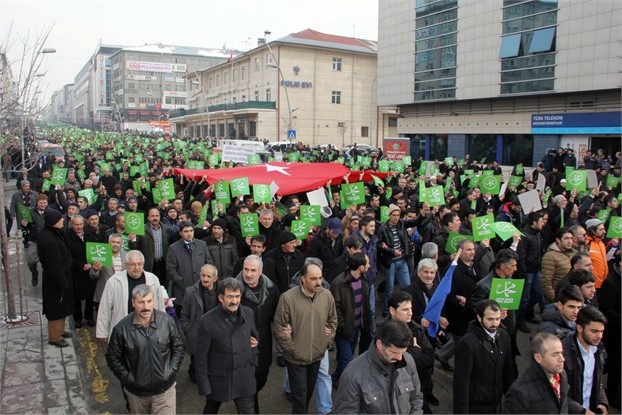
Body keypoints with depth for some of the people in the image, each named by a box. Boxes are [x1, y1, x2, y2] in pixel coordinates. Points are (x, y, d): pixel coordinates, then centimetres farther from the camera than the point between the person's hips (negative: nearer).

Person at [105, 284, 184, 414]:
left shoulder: (167, 321, -12)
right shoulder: (122, 328, -14)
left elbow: (178, 347, 0)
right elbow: (112, 357, -2)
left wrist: (171, 371, -6)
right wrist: (127, 378, -6)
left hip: (165, 389, -1)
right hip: (136, 391, 1)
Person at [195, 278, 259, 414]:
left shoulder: (248, 313, -7)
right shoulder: (207, 321, -19)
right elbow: (201, 356, -13)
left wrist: (253, 363, 8)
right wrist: (204, 386, -11)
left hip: (244, 378, 2)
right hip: (218, 379, -2)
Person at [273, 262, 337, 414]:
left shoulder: (327, 295, -8)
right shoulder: (288, 297, -21)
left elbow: (333, 320, 8)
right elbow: (278, 328, -13)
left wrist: (326, 342, 2)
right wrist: (292, 349, -11)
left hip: (317, 355, 4)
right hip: (296, 357, -4)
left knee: (309, 392, 23)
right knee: (300, 395, 4)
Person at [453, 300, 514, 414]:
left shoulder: (504, 336, -2)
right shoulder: (467, 343, -21)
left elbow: (508, 371, 8)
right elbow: (461, 382, -18)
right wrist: (461, 410, -16)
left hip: (496, 403, 5)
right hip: (475, 406, -5)